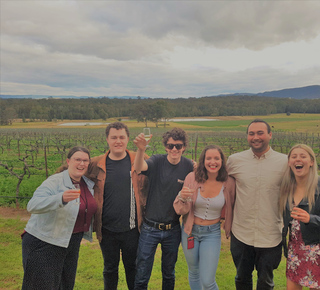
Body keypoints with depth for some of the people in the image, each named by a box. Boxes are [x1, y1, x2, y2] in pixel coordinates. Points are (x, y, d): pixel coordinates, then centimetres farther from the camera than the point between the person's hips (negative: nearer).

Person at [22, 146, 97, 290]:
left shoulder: (88, 183, 5)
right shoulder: (55, 181, -17)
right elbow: (32, 205, -30)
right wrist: (61, 198, -43)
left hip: (72, 242, 7)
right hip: (44, 244, -7)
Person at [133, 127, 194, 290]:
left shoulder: (188, 166, -5)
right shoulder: (157, 161, -11)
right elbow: (139, 168, -34)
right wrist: (141, 150, -51)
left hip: (173, 230, 2)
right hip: (150, 228, -2)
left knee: (169, 273, 21)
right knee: (142, 276, 10)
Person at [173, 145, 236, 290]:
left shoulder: (229, 183, -12)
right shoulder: (192, 178, -14)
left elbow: (230, 208, 7)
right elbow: (180, 210, -12)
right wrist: (182, 197, -32)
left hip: (212, 233, -1)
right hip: (190, 231, 1)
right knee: (193, 272, 20)